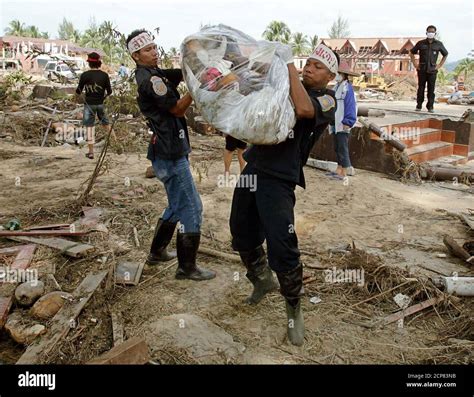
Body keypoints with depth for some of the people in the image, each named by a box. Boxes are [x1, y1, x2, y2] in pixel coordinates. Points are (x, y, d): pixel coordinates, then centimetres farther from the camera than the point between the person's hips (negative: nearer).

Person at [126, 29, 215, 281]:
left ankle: (157, 252, 32)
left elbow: (183, 72, 8)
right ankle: (187, 267, 4)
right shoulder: (150, 79, -13)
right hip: (170, 154, -10)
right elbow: (177, 109, -13)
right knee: (191, 208, -5)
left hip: (168, 151, 10)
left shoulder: (154, 74, 16)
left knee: (177, 206, 21)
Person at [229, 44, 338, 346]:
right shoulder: (286, 85, 17)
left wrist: (289, 63, -16)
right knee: (243, 237, 17)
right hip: (253, 169, 7)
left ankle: (294, 307, 14)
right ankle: (263, 280, 44)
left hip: (279, 179, -7)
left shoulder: (327, 99, -1)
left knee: (281, 248, -12)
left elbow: (303, 108, -23)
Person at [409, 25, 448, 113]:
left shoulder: (438, 44, 6)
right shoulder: (421, 43, 4)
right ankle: (419, 106, 8)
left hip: (432, 70, 0)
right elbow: (411, 53, 15)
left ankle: (430, 107, 3)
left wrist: (440, 65, 9)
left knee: (431, 89, -1)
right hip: (422, 69, 0)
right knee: (421, 88, 1)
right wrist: (415, 64, 6)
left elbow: (445, 54, 18)